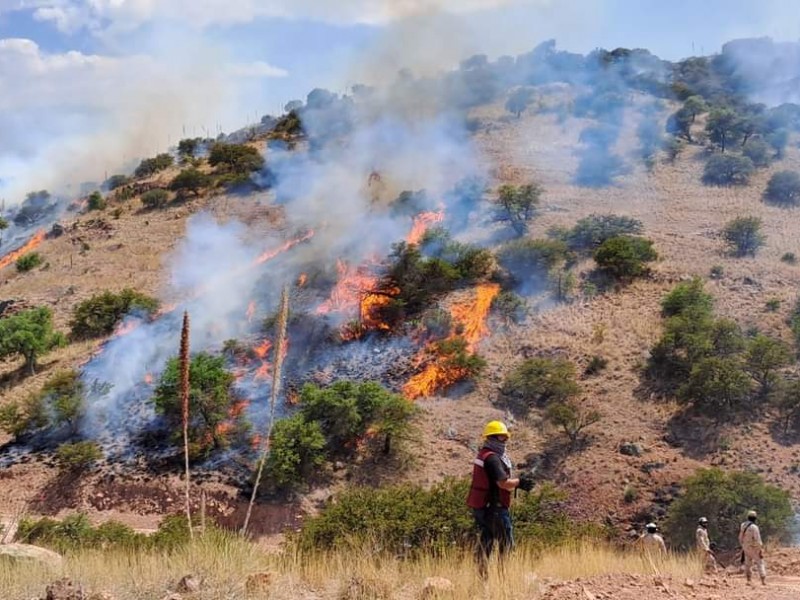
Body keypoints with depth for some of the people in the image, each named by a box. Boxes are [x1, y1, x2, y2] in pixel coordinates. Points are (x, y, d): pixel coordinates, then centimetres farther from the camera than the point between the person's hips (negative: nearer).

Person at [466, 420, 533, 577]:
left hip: (481, 508, 10)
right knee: (506, 543, -3)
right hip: (494, 508, -10)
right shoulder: (492, 458, -17)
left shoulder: (483, 455, 15)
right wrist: (519, 482, -8)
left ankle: (482, 574, 15)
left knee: (486, 542, 13)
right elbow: (504, 483, -24)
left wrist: (517, 483, 12)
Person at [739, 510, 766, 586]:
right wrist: (761, 550, -13)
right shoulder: (754, 527, -20)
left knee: (748, 564, 15)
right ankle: (763, 580, -4)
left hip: (746, 548, 6)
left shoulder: (742, 526, 1)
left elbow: (740, 538, 9)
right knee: (760, 563, 2)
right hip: (754, 548, -6)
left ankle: (749, 580, 14)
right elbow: (758, 540, -20)